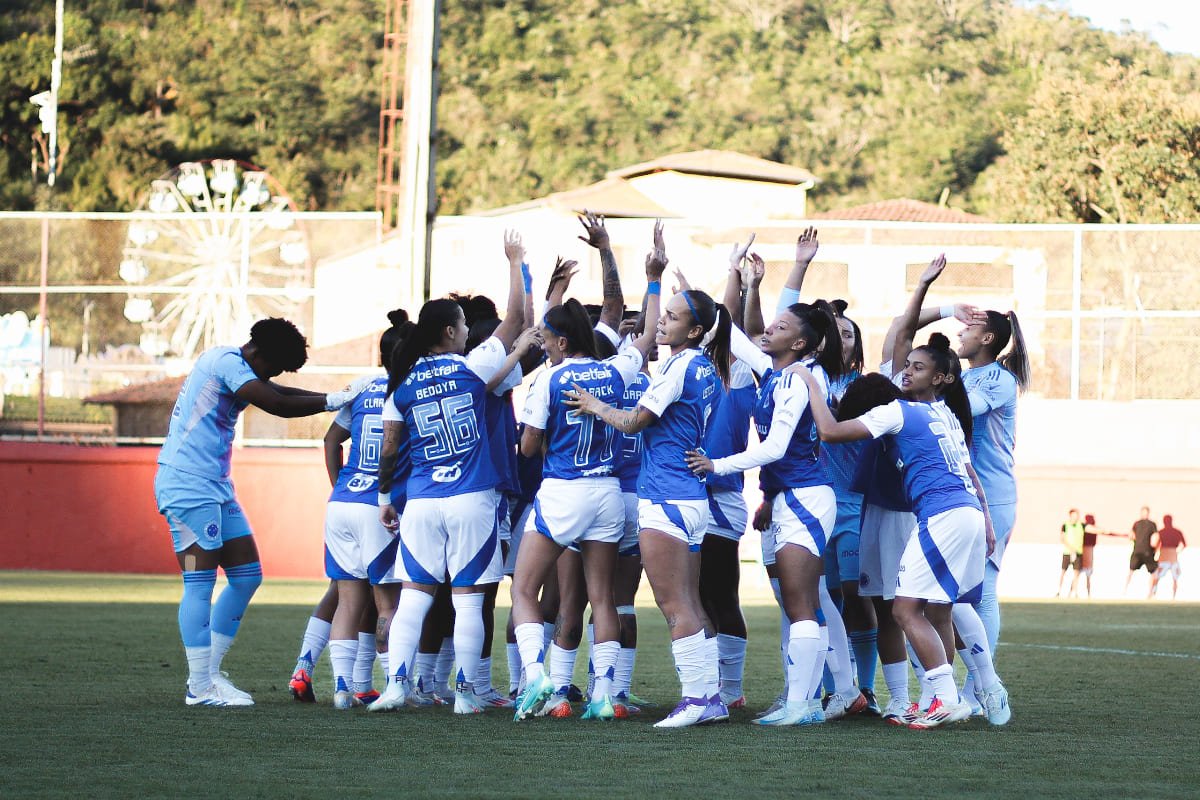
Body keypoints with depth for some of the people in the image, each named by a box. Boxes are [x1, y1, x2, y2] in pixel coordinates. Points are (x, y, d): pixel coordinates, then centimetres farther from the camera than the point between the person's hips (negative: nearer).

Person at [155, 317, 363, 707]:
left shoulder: (233, 367, 18)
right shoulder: (225, 361, -12)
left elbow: (281, 394, 22)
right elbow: (277, 405, -18)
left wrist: (337, 396, 11)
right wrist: (332, 401, -8)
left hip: (215, 486, 10)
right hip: (188, 484, -10)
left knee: (247, 575, 9)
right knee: (200, 582, -9)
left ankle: (208, 672, 14)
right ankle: (200, 687, -7)